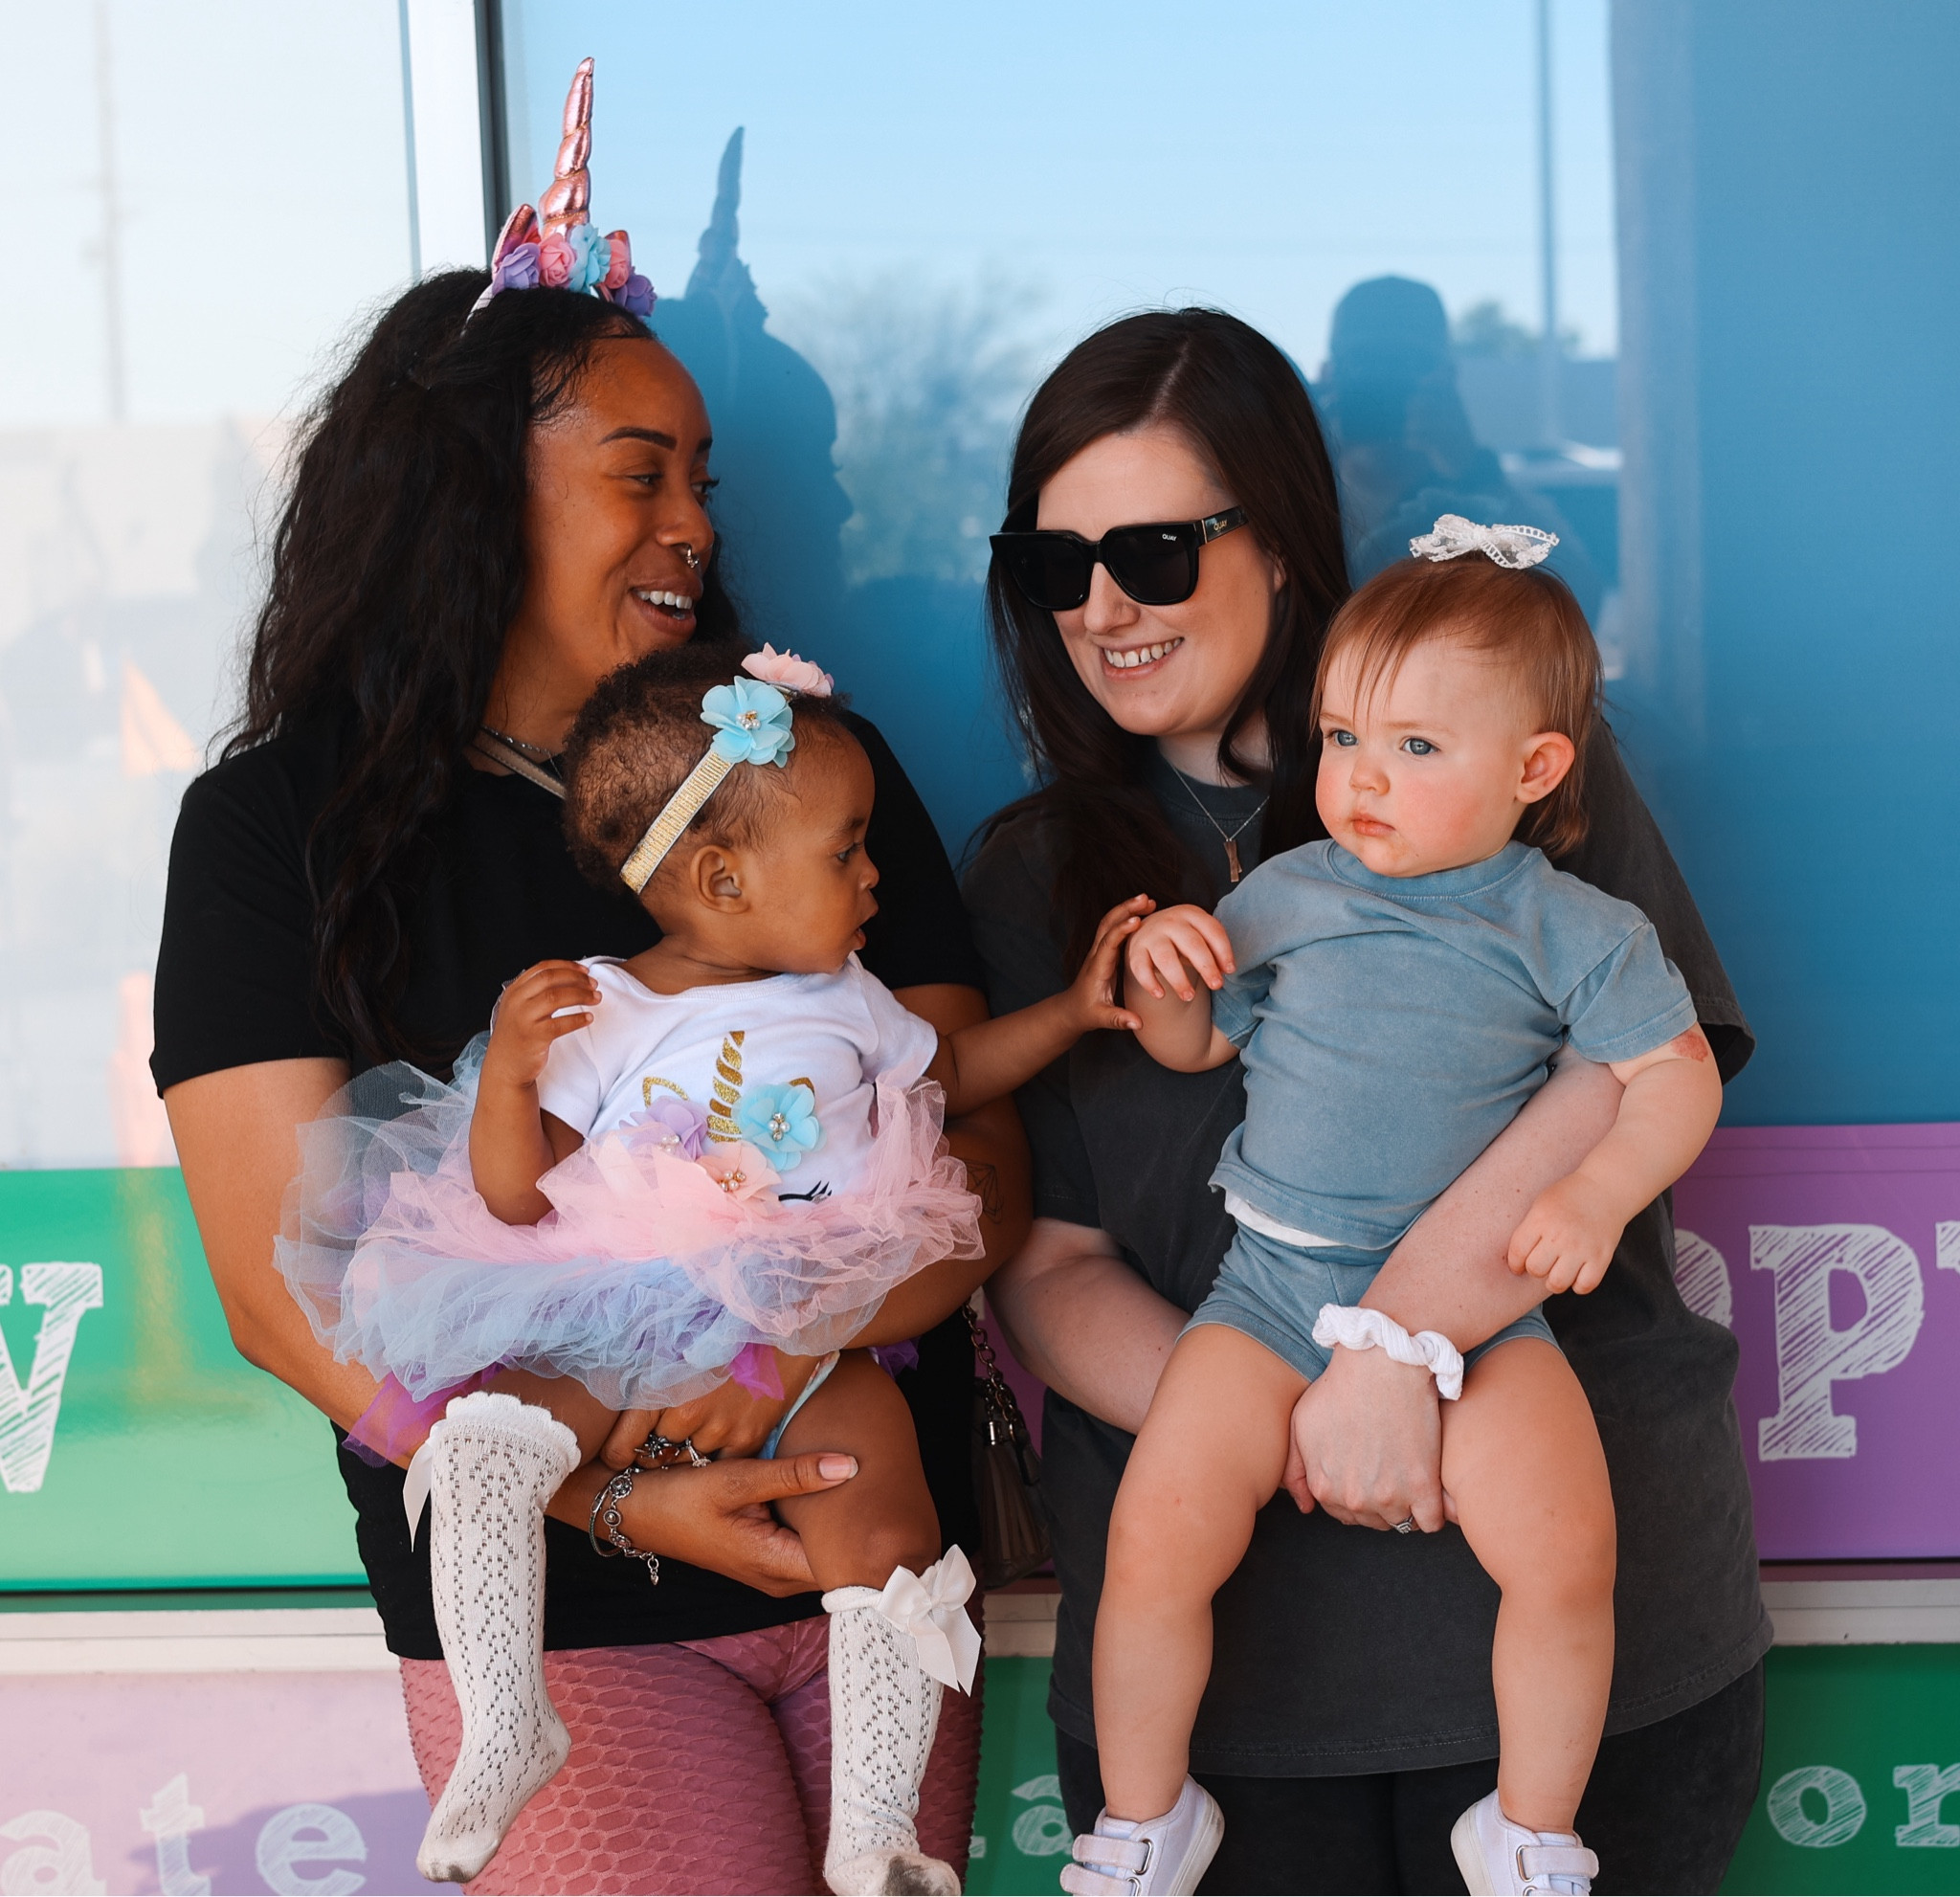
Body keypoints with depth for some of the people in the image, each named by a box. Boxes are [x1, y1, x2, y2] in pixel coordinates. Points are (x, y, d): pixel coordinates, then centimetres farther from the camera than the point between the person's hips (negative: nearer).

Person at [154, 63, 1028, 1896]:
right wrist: (620, 1493, -23)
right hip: (555, 1605, -3)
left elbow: (985, 1164, -3)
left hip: (870, 1539, 4)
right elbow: (294, 1293, -11)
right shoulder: (277, 826, -4)